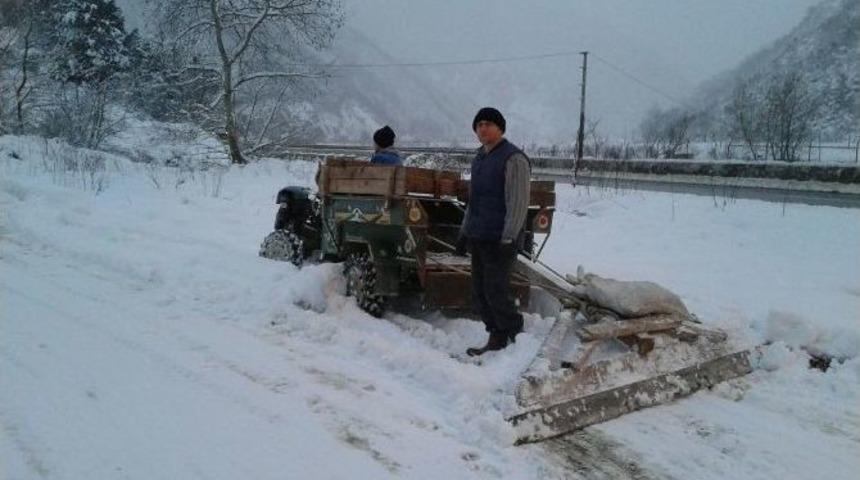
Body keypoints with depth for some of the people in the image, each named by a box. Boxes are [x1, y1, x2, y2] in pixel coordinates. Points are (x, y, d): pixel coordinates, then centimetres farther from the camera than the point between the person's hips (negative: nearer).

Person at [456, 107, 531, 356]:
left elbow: (518, 203, -17)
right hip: (479, 238, 9)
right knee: (479, 293, 10)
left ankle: (517, 340, 8)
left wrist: (507, 240, -22)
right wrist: (465, 232, 21)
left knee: (495, 292, -7)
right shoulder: (480, 157, 17)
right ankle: (497, 339, 20)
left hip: (499, 240, -9)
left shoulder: (513, 158, -12)